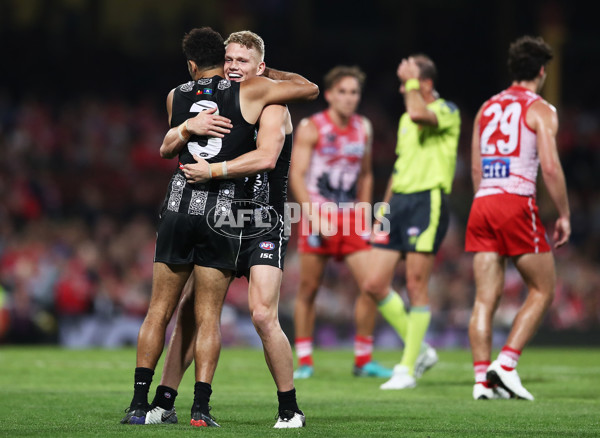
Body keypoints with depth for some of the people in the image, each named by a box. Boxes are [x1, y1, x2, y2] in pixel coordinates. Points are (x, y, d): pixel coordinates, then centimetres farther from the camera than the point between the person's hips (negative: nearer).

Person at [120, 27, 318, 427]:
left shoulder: (176, 96, 12)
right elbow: (310, 89, 10)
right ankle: (201, 407, -4)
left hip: (178, 207, 2)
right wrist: (271, 73, 22)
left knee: (159, 311, 9)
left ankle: (139, 403, 7)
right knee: (208, 317, 2)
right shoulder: (249, 91, 1)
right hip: (222, 213, -2)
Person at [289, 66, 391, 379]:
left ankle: (363, 360, 4)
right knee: (308, 290, 0)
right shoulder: (311, 128, -4)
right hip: (318, 216, -4)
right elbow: (296, 174, -8)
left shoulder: (364, 128, 11)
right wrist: (313, 214, -18)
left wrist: (363, 214, 15)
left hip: (350, 218, 4)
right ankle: (304, 361, 10)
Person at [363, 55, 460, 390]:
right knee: (375, 284, 2)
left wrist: (411, 81, -15)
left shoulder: (447, 111, -6)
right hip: (399, 200, 8)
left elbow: (419, 115, -29)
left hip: (428, 201, -8)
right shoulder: (406, 119, 19)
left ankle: (408, 368, 2)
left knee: (416, 285, -6)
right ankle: (420, 351, 17)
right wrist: (385, 207, 24)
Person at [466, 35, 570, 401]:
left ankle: (483, 378, -2)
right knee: (543, 291, 6)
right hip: (517, 204, -6)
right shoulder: (540, 110, -1)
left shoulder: (487, 109, 18)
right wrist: (564, 215, -4)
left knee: (486, 298, 4)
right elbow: (551, 167, -11)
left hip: (482, 205, 6)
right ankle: (506, 364, -6)